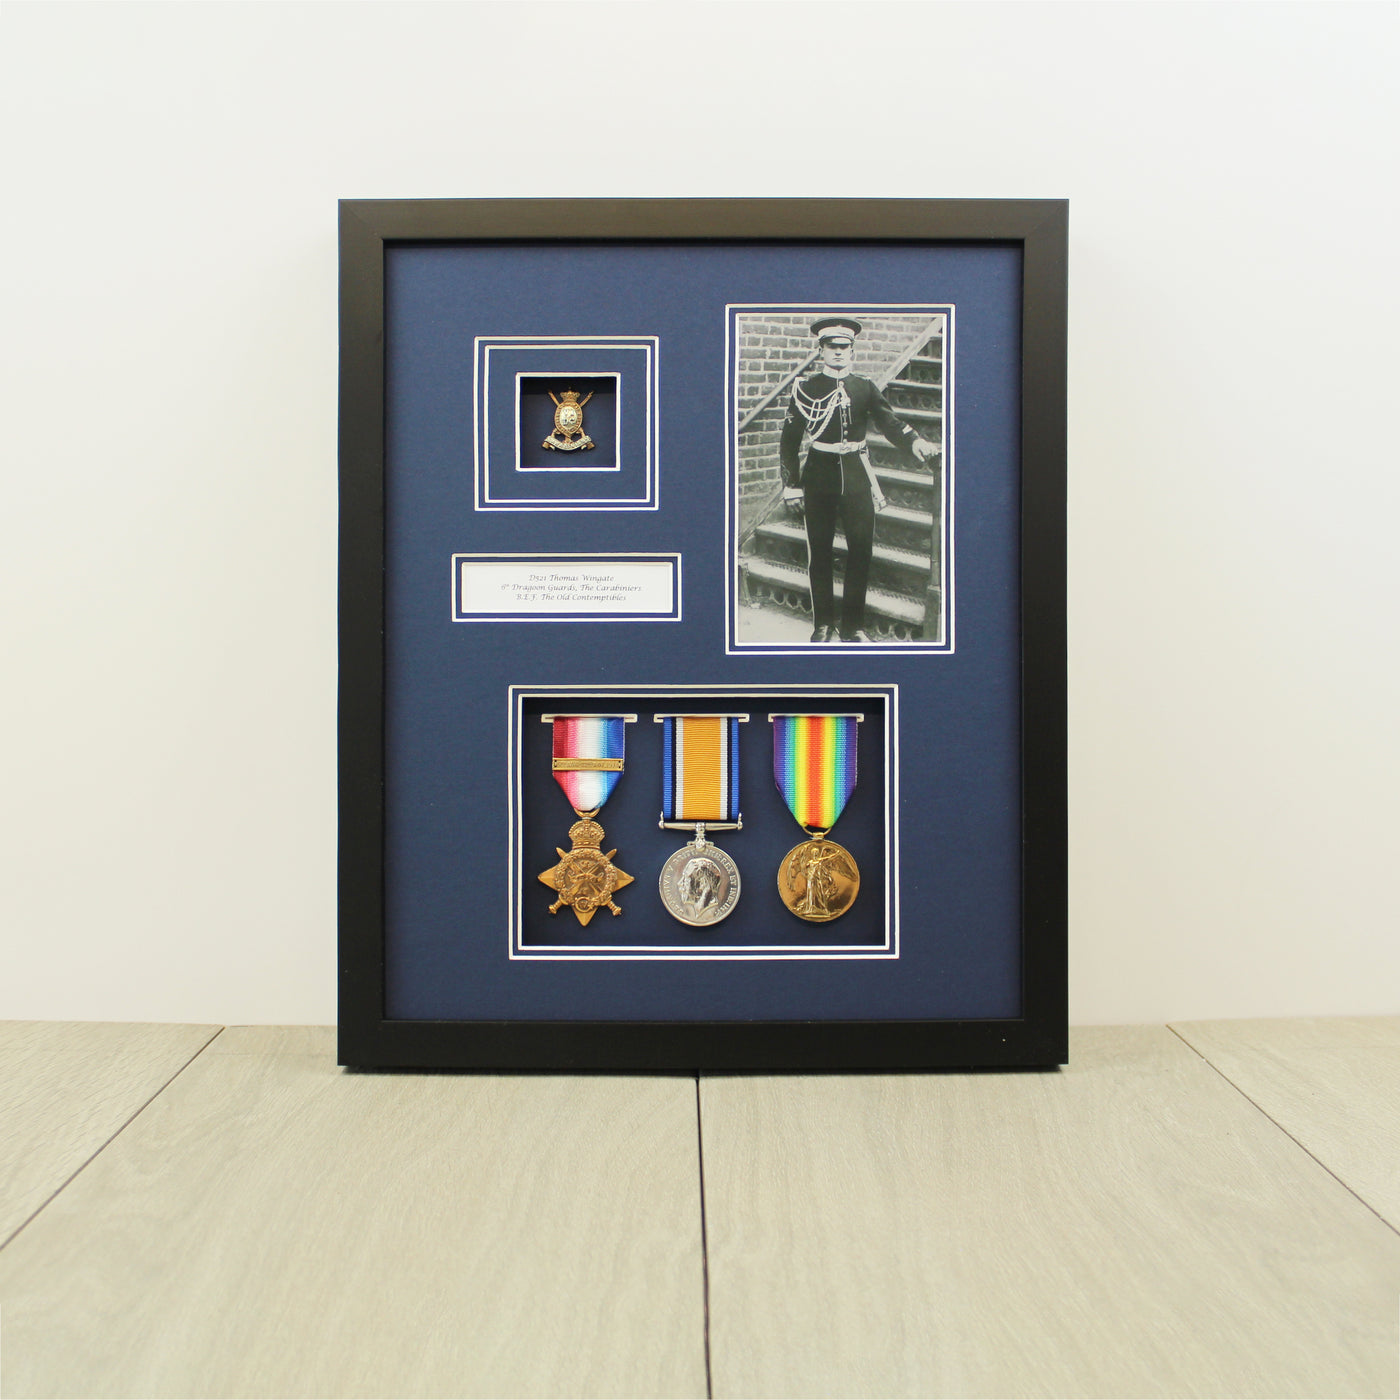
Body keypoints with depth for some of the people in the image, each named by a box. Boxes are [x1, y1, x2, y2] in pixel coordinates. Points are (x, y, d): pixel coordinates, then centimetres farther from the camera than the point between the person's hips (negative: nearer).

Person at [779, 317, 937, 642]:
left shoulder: (865, 387, 7)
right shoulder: (805, 389, 2)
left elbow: (888, 420, -7)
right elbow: (790, 439, 3)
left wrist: (914, 441, -26)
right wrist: (792, 484, -2)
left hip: (857, 474, 2)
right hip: (819, 473, -1)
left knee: (861, 549, 0)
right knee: (820, 551, 4)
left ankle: (854, 625, 12)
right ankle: (823, 624, 16)